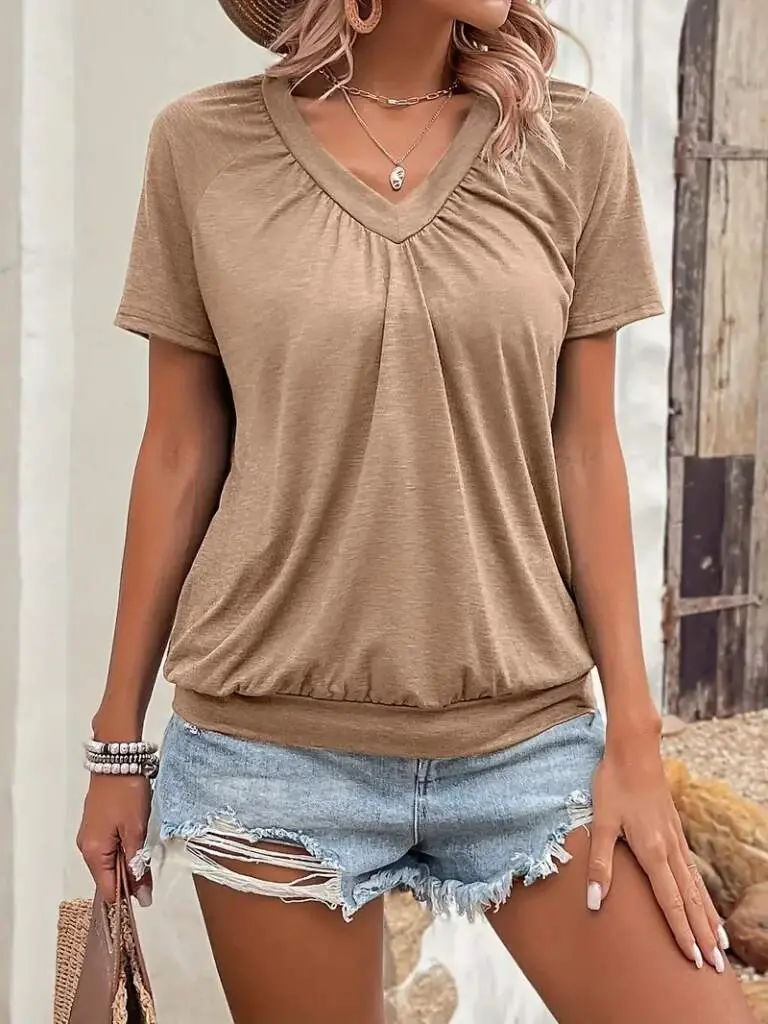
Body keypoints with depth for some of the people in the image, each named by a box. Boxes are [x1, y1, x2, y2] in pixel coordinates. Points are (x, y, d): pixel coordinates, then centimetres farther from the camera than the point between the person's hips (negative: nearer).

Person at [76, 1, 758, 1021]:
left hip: (530, 737, 1)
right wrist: (119, 741, 7)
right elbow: (180, 454, 3)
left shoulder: (575, 142, 1)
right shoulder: (204, 146, -2)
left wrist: (634, 737, 0)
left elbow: (585, 451, 2)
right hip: (274, 745, -1)